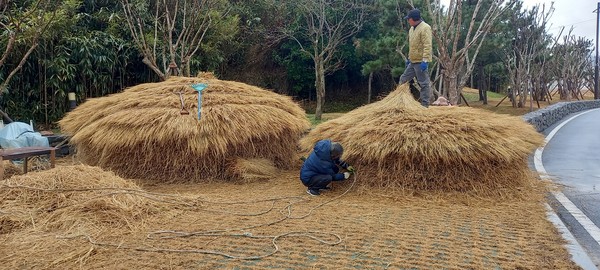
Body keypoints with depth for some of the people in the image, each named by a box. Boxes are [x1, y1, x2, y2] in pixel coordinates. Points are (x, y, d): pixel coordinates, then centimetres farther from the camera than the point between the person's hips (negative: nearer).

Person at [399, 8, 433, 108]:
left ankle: (425, 105, 2)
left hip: (420, 62, -9)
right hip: (413, 61, 10)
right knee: (403, 80, 12)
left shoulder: (425, 28, -13)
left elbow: (427, 46, -20)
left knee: (424, 84, -3)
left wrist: (425, 60, -25)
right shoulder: (412, 29, 15)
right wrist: (409, 58, 24)